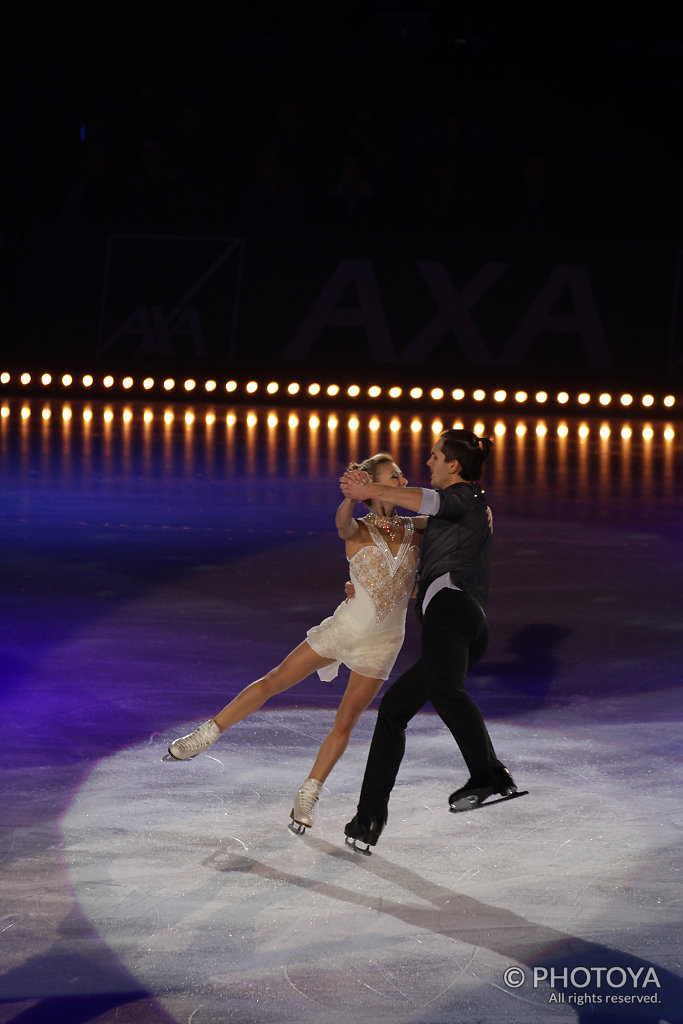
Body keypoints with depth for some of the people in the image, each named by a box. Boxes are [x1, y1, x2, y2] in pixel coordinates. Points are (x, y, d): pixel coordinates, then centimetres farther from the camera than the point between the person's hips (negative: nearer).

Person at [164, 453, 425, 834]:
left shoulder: (414, 530, -1)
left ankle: (308, 797, 14)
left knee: (345, 724, 0)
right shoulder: (358, 531, -10)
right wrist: (353, 494, -56)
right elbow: (342, 521, -34)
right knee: (273, 681, 2)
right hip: (343, 627, -1)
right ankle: (207, 735, 16)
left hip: (380, 645, 1)